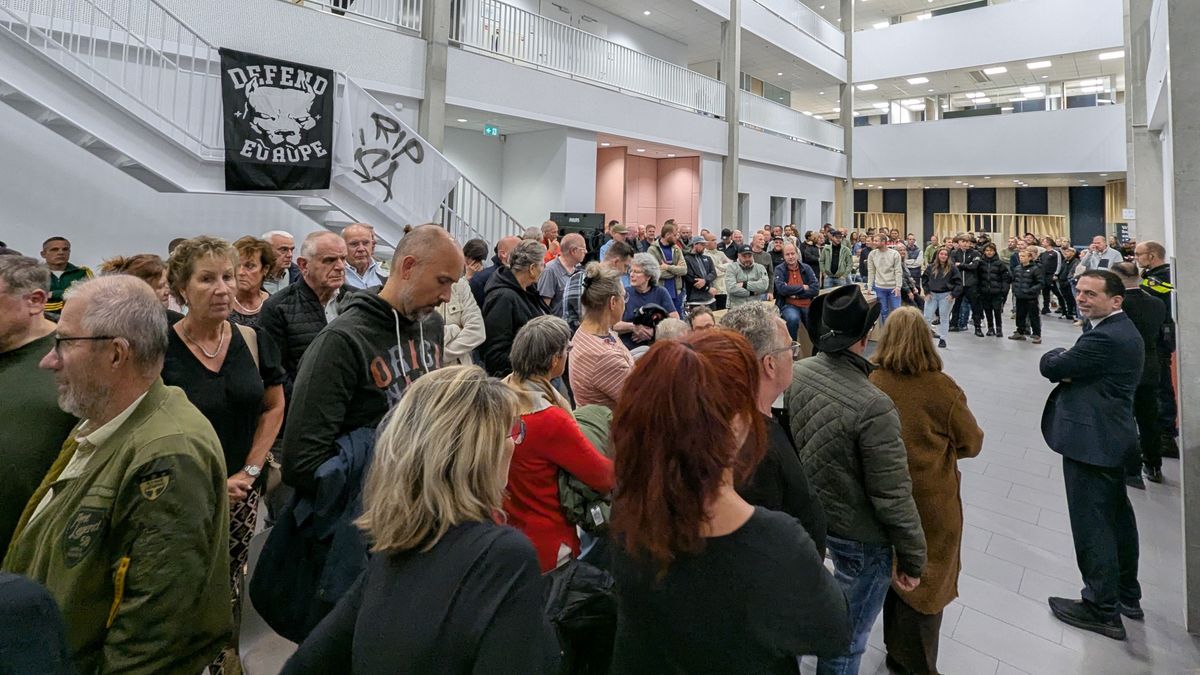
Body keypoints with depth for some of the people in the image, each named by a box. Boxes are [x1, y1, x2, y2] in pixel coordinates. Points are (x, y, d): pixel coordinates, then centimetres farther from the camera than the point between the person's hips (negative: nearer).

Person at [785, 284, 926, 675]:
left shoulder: (795, 375, -12)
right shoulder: (873, 405, -30)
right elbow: (893, 496, -22)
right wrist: (913, 559, -8)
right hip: (859, 535, -6)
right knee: (846, 639, 15)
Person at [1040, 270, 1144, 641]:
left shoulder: (1105, 338, -23)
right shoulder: (1121, 329, 11)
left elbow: (1051, 366, -18)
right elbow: (1067, 367, 10)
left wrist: (1059, 357, 2)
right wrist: (1068, 364, -10)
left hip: (1091, 442, -11)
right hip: (1114, 437, 11)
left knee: (1091, 525, -1)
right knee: (1117, 517, 21)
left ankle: (1102, 609, 10)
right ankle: (1127, 595, 36)